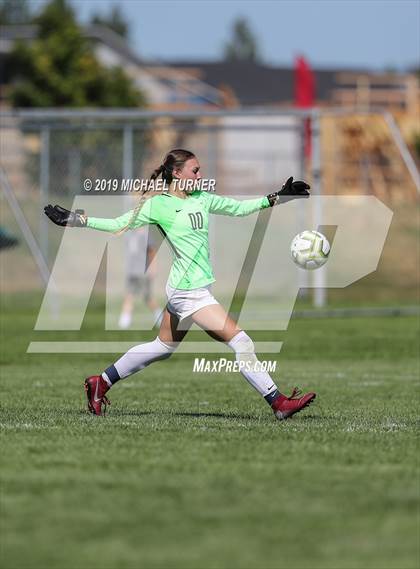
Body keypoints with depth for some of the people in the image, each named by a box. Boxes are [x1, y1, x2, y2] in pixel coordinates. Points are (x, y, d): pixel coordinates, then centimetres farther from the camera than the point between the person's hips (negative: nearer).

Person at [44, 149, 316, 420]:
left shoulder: (201, 199, 11)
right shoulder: (159, 205, -8)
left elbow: (238, 207, 19)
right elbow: (119, 225, 0)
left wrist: (276, 198, 13)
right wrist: (76, 219, -4)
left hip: (184, 290, 9)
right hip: (191, 291, -9)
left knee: (163, 347, 20)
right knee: (241, 342, -10)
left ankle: (100, 383, 30)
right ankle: (278, 402, -7)